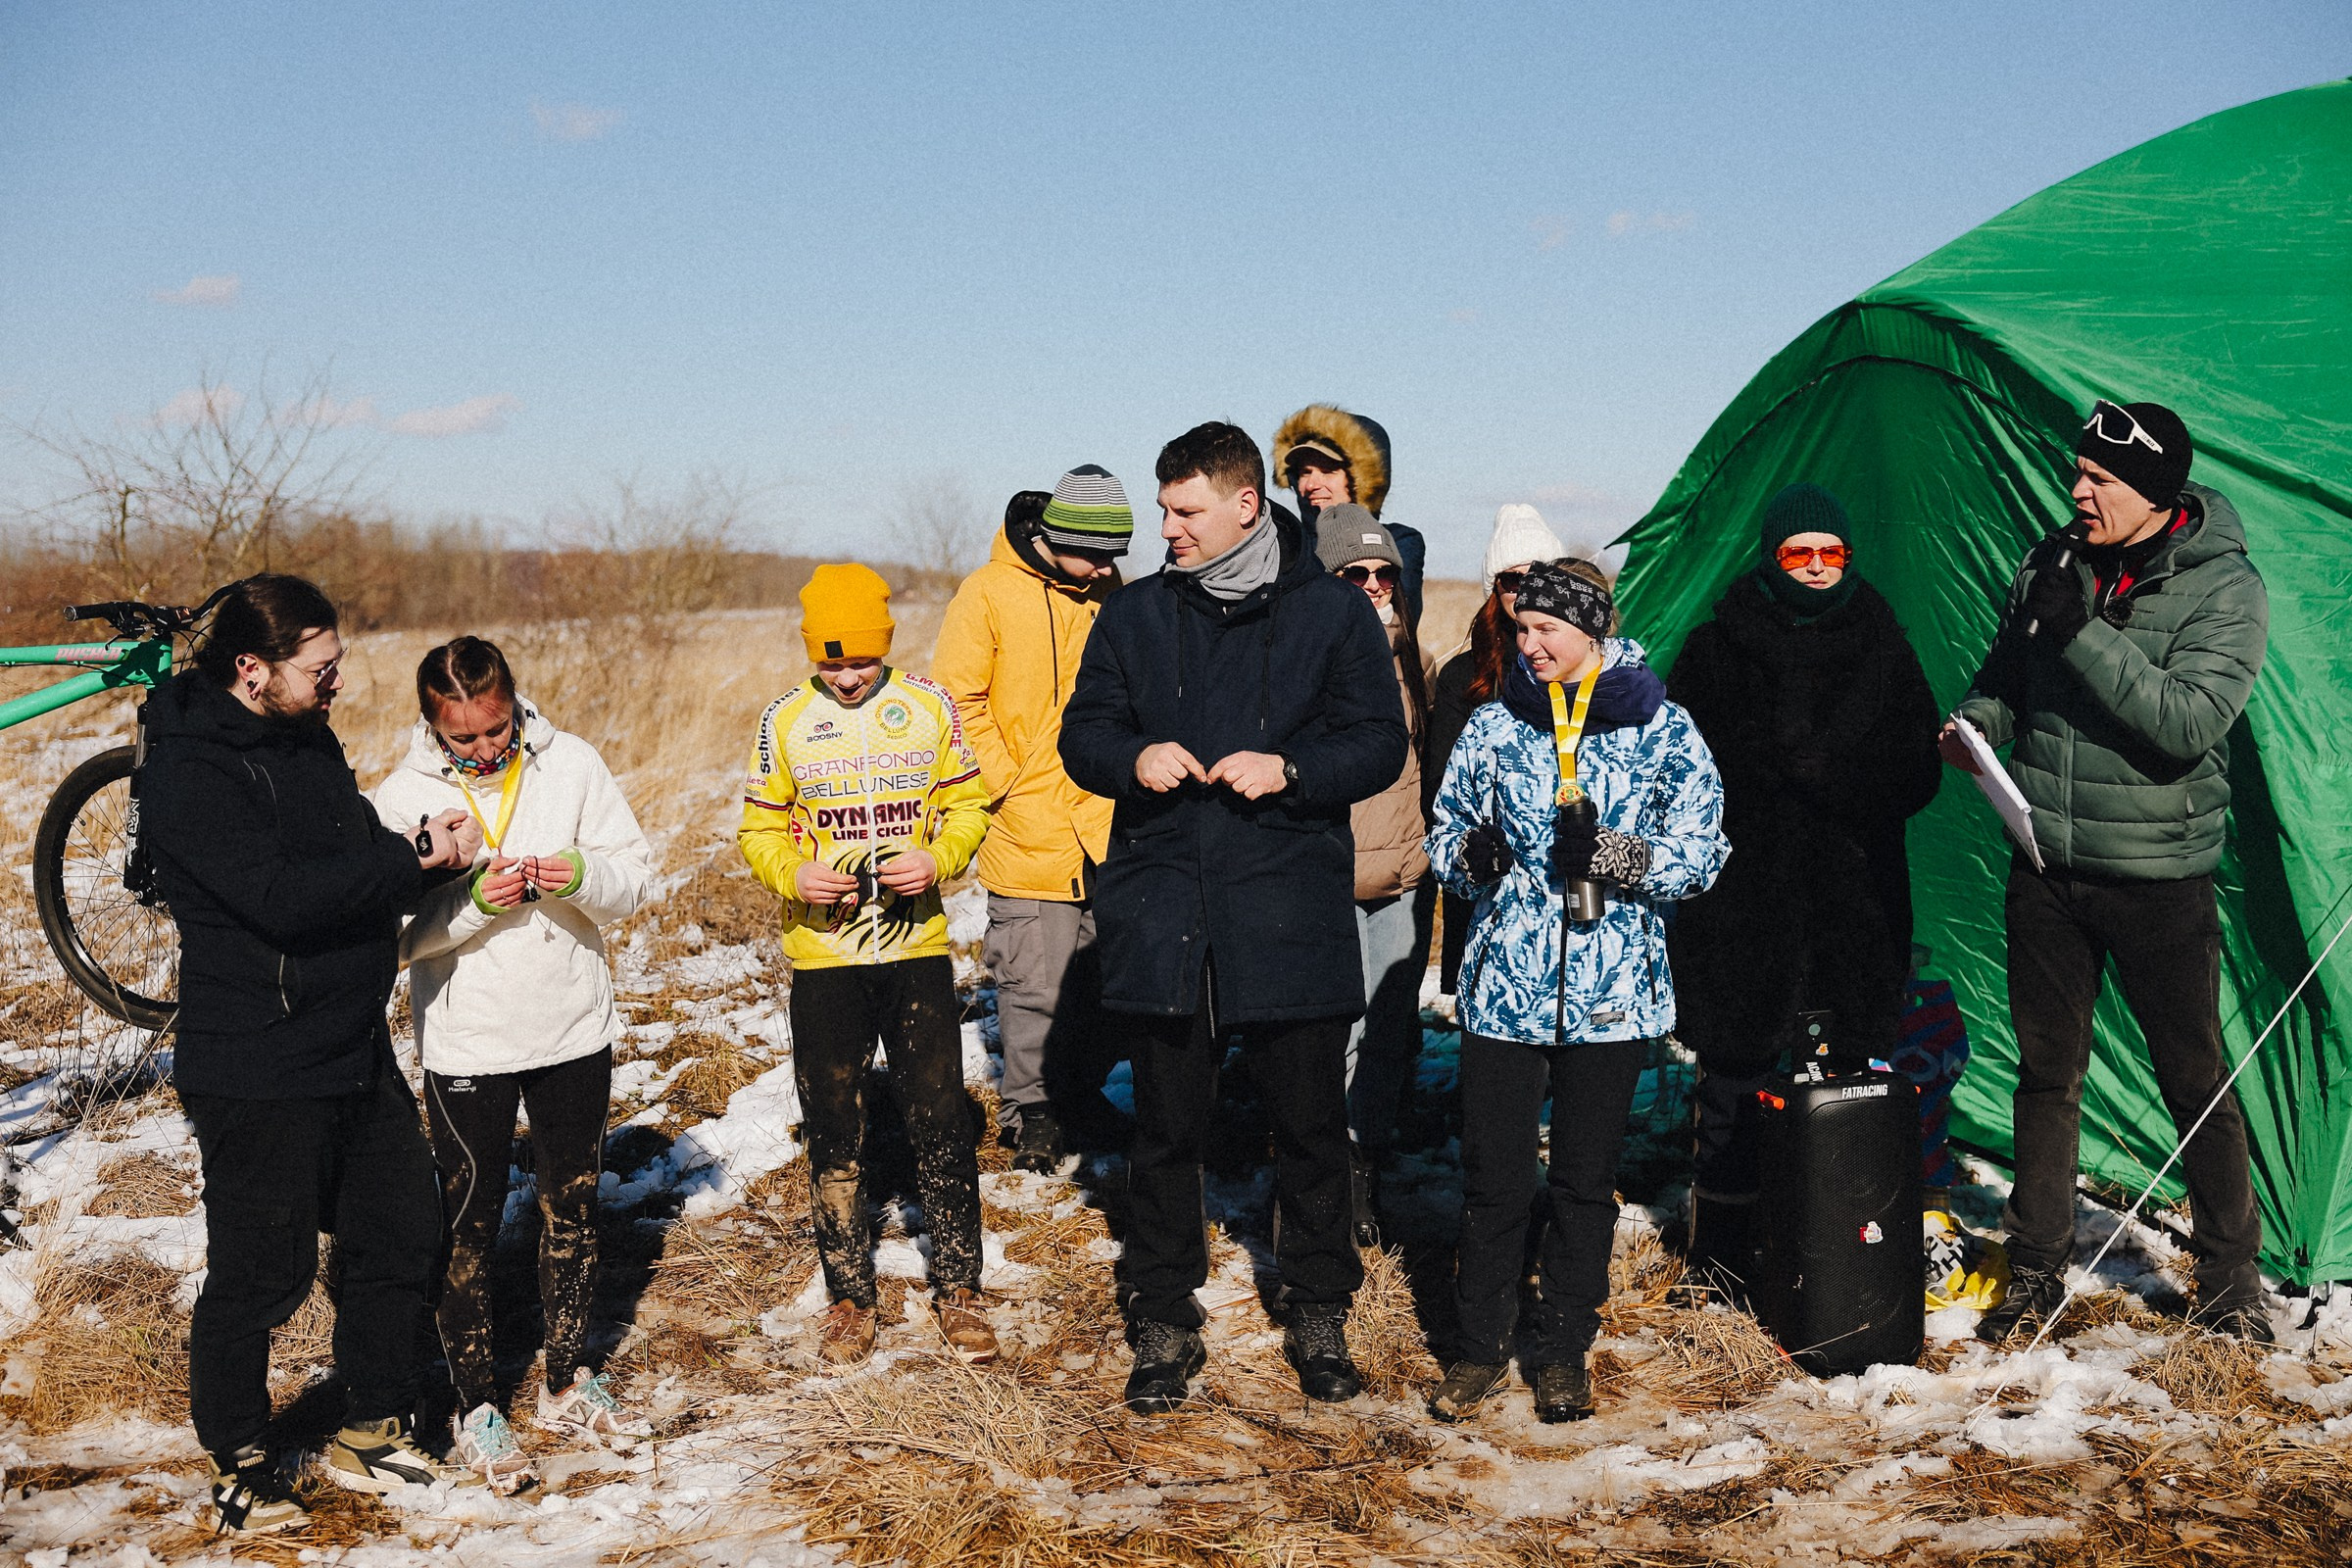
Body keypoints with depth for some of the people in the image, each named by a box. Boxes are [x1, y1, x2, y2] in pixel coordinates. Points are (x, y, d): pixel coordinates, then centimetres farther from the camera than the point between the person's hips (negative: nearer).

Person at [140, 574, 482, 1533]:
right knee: (258, 1276, 3)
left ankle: (373, 1437, 31)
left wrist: (418, 844, -6)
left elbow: (354, 853, 17)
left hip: (357, 1050, 9)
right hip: (256, 1072, -9)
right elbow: (280, 897, -28)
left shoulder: (308, 738, 9)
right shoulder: (189, 772, -18)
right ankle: (239, 1472, 22)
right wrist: (411, 859, -22)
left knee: (399, 1237, 15)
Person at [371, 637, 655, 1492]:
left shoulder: (571, 763, -4)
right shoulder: (403, 795, -9)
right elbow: (395, 929, -11)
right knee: (470, 1222, 5)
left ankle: (569, 1383, 32)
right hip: (467, 1043, -3)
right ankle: (477, 1407, 18)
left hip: (575, 1028, 3)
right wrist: (473, 900, -27)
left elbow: (636, 874, -2)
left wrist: (582, 876, -23)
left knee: (573, 1205, 15)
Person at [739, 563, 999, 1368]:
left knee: (941, 1117, 0)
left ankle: (958, 1288, 14)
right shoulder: (785, 721, 1)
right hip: (822, 955, 1)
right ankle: (849, 1296, 21)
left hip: (917, 946, 0)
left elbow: (967, 803, 6)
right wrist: (794, 876, -14)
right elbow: (758, 829, 6)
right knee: (833, 1129, 7)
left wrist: (937, 858, -14)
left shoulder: (929, 706, 1)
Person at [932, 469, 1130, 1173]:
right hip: (1028, 836, -4)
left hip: (1108, 829, 5)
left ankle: (1084, 1089, 29)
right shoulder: (989, 593, -6)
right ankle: (1031, 1111, 14)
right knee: (1035, 985, -1)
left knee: (1103, 973, 11)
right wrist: (1012, 789, -11)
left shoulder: (1108, 593, 8)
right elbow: (957, 702, -7)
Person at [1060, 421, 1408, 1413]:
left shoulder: (1333, 613, 1)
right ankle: (1163, 1319, 21)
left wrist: (1288, 770, -17)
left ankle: (1318, 1311, 25)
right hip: (1162, 912, 2)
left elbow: (1378, 745, 0)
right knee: (1166, 1125, 7)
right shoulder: (1134, 615, 9)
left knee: (1311, 1123, 8)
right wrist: (1134, 758, -11)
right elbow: (1082, 733, 11)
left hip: (1293, 913, -2)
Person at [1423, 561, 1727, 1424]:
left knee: (1587, 1178, 10)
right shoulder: (1496, 723, 6)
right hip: (1504, 984, 1)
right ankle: (1480, 1344, 20)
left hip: (1610, 992, -1)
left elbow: (1700, 856, -3)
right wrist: (1472, 852, -10)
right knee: (1492, 1174, 4)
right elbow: (1444, 830, 13)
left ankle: (1563, 1349, 25)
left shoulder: (1662, 729, -1)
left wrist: (1617, 855, -21)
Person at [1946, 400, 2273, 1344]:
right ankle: (2038, 1268, 24)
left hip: (2159, 876, -4)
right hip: (2047, 870, 4)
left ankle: (2230, 1277, 23)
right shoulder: (2051, 564, 3)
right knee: (2046, 1073, 11)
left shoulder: (2223, 588, -12)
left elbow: (2187, 724, -25)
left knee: (2194, 1081, 5)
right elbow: (2005, 675, 18)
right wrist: (1974, 724, -3)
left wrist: (2082, 633, -30)